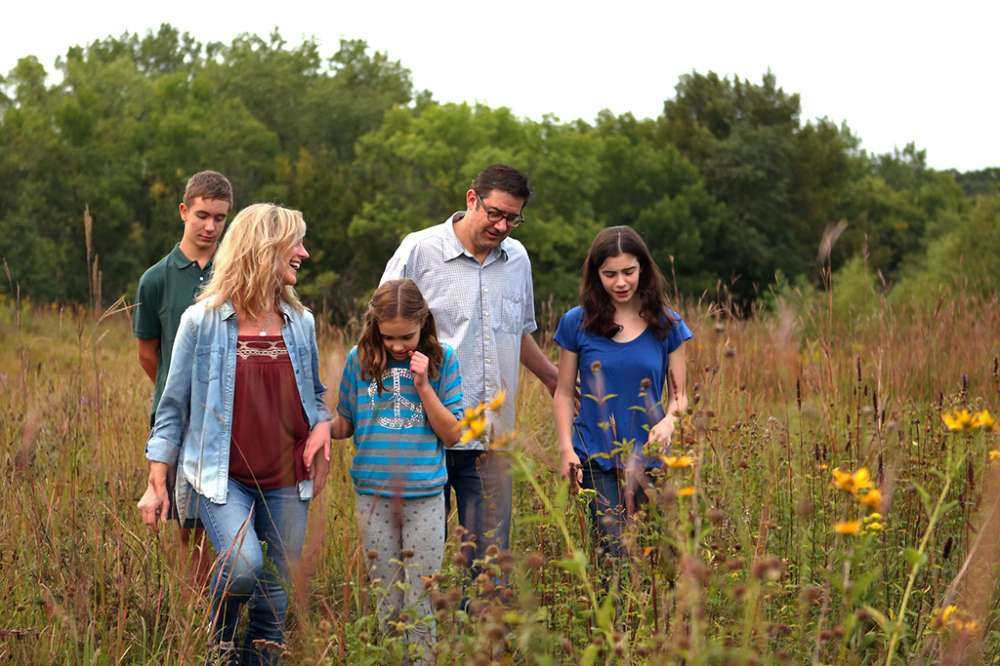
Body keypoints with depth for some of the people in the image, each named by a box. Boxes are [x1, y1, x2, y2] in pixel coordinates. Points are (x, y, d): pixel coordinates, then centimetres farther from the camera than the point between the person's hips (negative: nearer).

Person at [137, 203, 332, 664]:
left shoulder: (301, 323, 7)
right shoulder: (203, 320, -4)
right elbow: (174, 405, 1)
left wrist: (322, 424, -2)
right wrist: (156, 484, -2)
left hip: (286, 479, 4)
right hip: (220, 474, -4)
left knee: (276, 591, 5)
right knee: (243, 565, -25)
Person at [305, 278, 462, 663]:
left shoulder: (441, 359, -2)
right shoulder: (360, 360, 1)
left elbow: (452, 434, -2)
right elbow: (346, 424, 10)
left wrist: (422, 386, -13)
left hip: (424, 497, -1)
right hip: (374, 496, 1)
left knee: (420, 603, 2)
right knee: (387, 603, 9)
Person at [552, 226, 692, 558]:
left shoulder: (667, 324, 4)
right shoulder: (576, 323, 2)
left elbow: (679, 393, 8)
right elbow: (564, 393, 7)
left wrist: (669, 421, -14)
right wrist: (566, 449, -5)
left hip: (650, 458, 1)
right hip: (597, 459, -1)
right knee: (614, 554, -10)